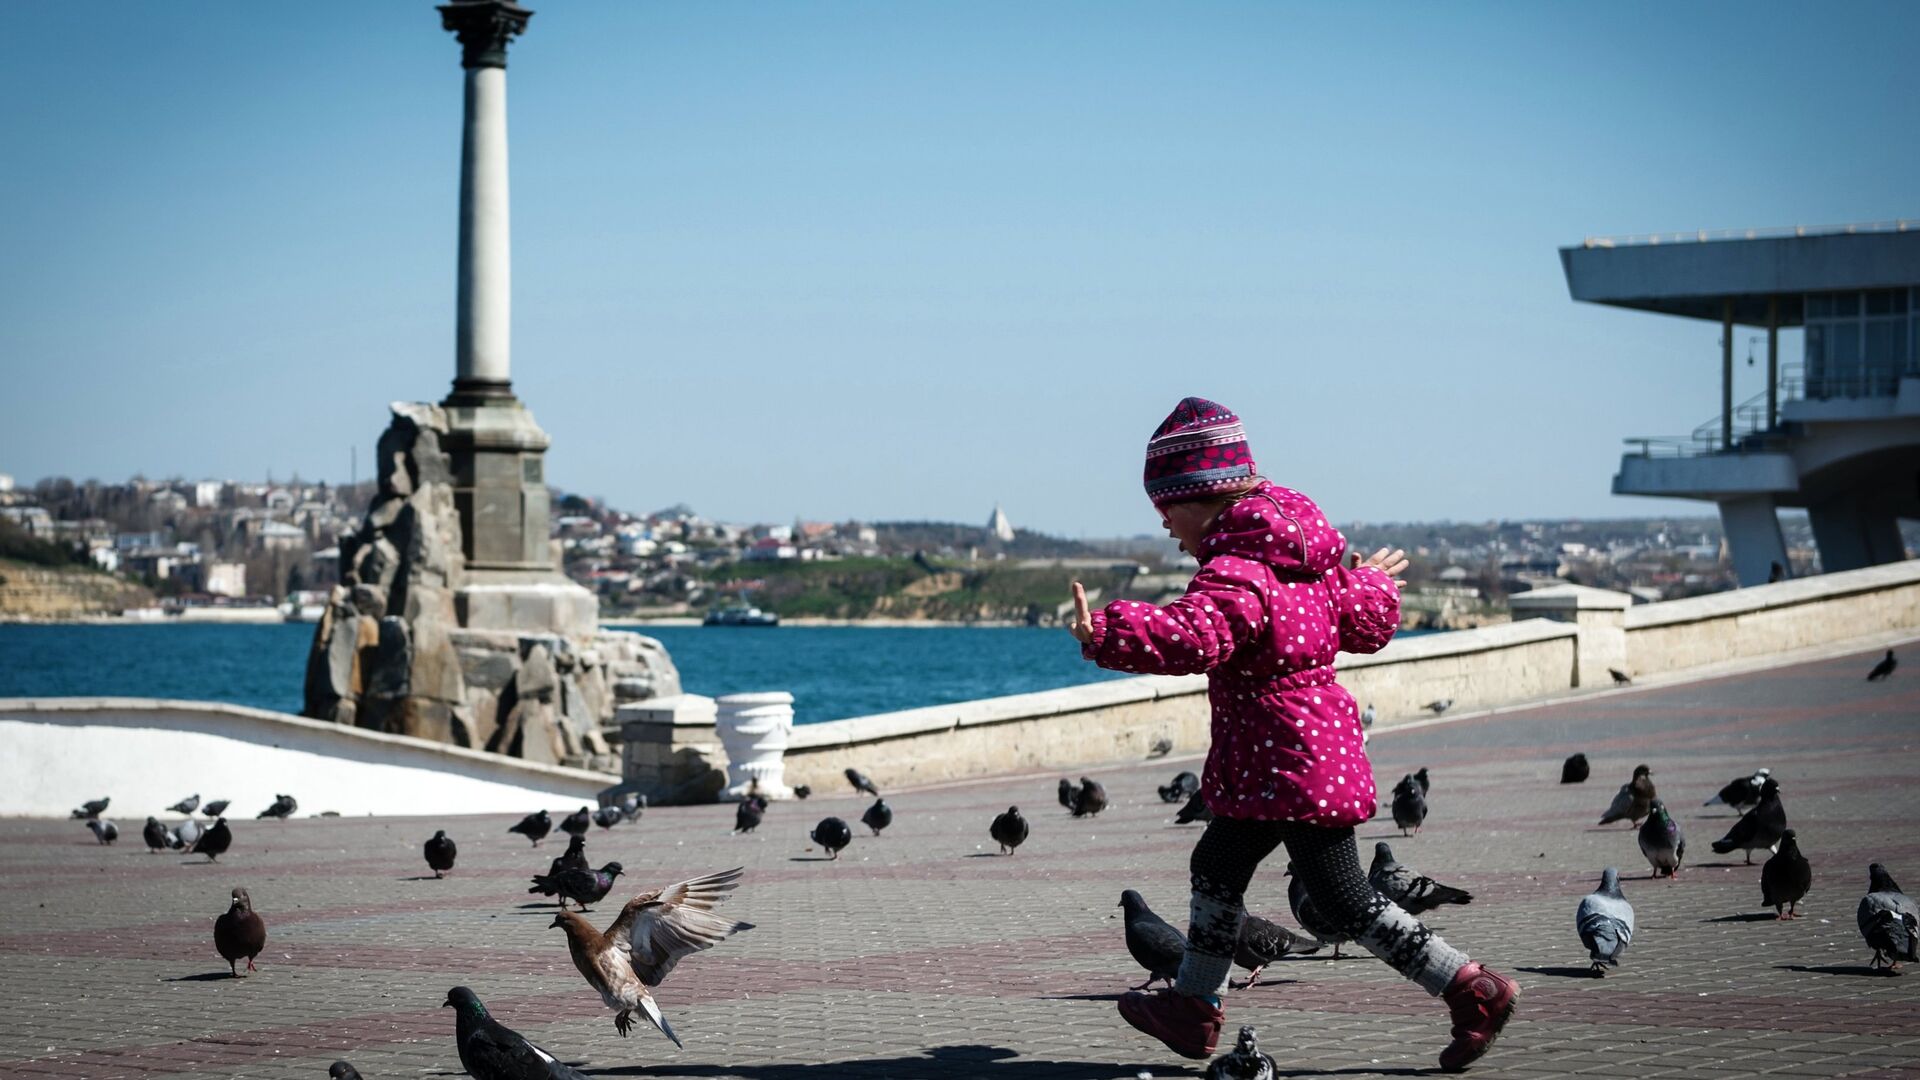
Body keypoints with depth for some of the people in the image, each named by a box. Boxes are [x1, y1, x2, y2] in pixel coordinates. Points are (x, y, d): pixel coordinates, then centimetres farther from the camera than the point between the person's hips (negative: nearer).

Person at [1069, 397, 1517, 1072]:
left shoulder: (1237, 574, -22)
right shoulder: (1304, 559, 8)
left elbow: (1191, 637, -41)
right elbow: (1366, 621, 21)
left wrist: (1103, 635, -45)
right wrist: (1372, 582, 42)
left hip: (1293, 767, -10)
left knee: (1342, 900, -4)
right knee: (1216, 865, 19)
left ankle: (1474, 990, -1)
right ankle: (1194, 1007, 28)